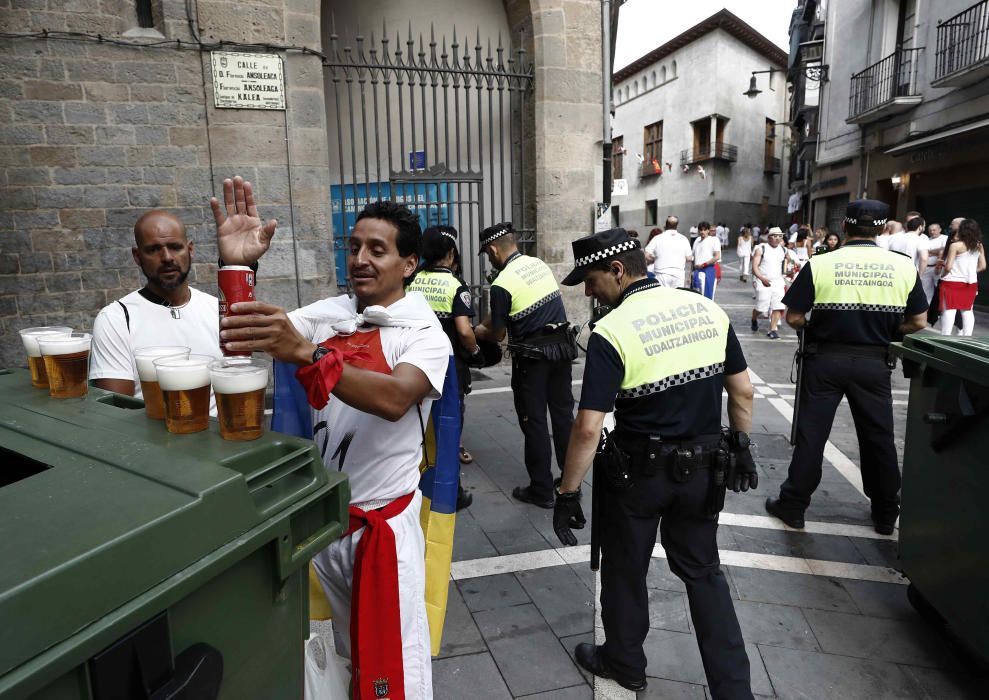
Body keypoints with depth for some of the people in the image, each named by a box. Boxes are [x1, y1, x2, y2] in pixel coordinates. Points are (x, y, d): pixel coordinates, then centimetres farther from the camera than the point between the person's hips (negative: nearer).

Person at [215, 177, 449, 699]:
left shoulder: (425, 333, -12)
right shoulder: (327, 314, 1)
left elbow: (393, 399, -31)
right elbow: (245, 340, -8)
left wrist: (305, 353, -43)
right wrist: (237, 269, -24)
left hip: (384, 522, -4)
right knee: (337, 650, 24)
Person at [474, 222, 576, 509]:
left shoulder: (502, 283, -15)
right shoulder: (540, 264, 7)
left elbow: (498, 334, -7)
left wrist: (479, 332, 15)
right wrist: (487, 324, 23)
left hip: (532, 356, -7)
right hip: (562, 346, 7)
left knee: (534, 420, 5)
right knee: (563, 413, 15)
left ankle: (541, 490, 14)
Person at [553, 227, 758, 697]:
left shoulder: (611, 332, -21)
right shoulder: (709, 310, -3)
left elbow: (588, 428, -24)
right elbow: (742, 391, 5)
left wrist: (568, 494, -15)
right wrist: (741, 447, 17)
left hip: (638, 472, -5)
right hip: (702, 467, 5)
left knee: (625, 571, 18)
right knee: (703, 572, 22)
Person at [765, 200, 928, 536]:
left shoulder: (820, 264, -9)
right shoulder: (904, 266, -2)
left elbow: (793, 317, -8)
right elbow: (918, 323, 2)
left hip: (825, 359, -2)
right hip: (873, 362, 2)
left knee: (811, 434, 7)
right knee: (879, 437, 15)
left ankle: (793, 506, 16)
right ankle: (886, 514, 29)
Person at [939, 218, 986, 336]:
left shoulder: (955, 245, -12)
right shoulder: (979, 246, 5)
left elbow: (948, 267, -15)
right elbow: (982, 266, 8)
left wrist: (942, 264, 5)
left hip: (953, 282, -6)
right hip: (971, 282, 6)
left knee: (949, 310, -4)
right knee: (967, 310, 12)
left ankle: (945, 336, -4)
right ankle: (967, 335, 14)